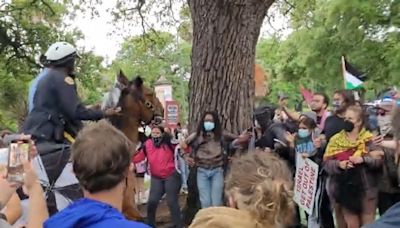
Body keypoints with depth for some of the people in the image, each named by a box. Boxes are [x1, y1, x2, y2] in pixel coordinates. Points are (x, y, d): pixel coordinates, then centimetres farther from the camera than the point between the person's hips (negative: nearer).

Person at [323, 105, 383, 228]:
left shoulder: (369, 139, -3)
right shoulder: (336, 140, 2)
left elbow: (379, 160, -10)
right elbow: (326, 163, -2)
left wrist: (363, 159, -25)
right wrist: (338, 164, -20)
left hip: (366, 189, -1)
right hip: (345, 189, 2)